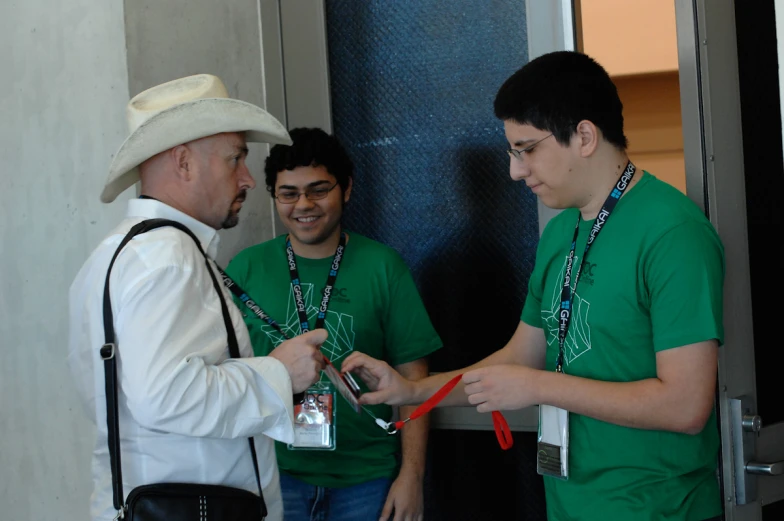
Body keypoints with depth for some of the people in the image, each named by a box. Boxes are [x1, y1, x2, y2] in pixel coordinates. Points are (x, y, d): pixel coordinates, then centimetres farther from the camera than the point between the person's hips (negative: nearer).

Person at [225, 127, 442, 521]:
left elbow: (412, 378, 0)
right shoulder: (246, 270, 3)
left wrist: (412, 475, -5)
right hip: (276, 472, 0)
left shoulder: (382, 267, 0)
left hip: (367, 477, 0)